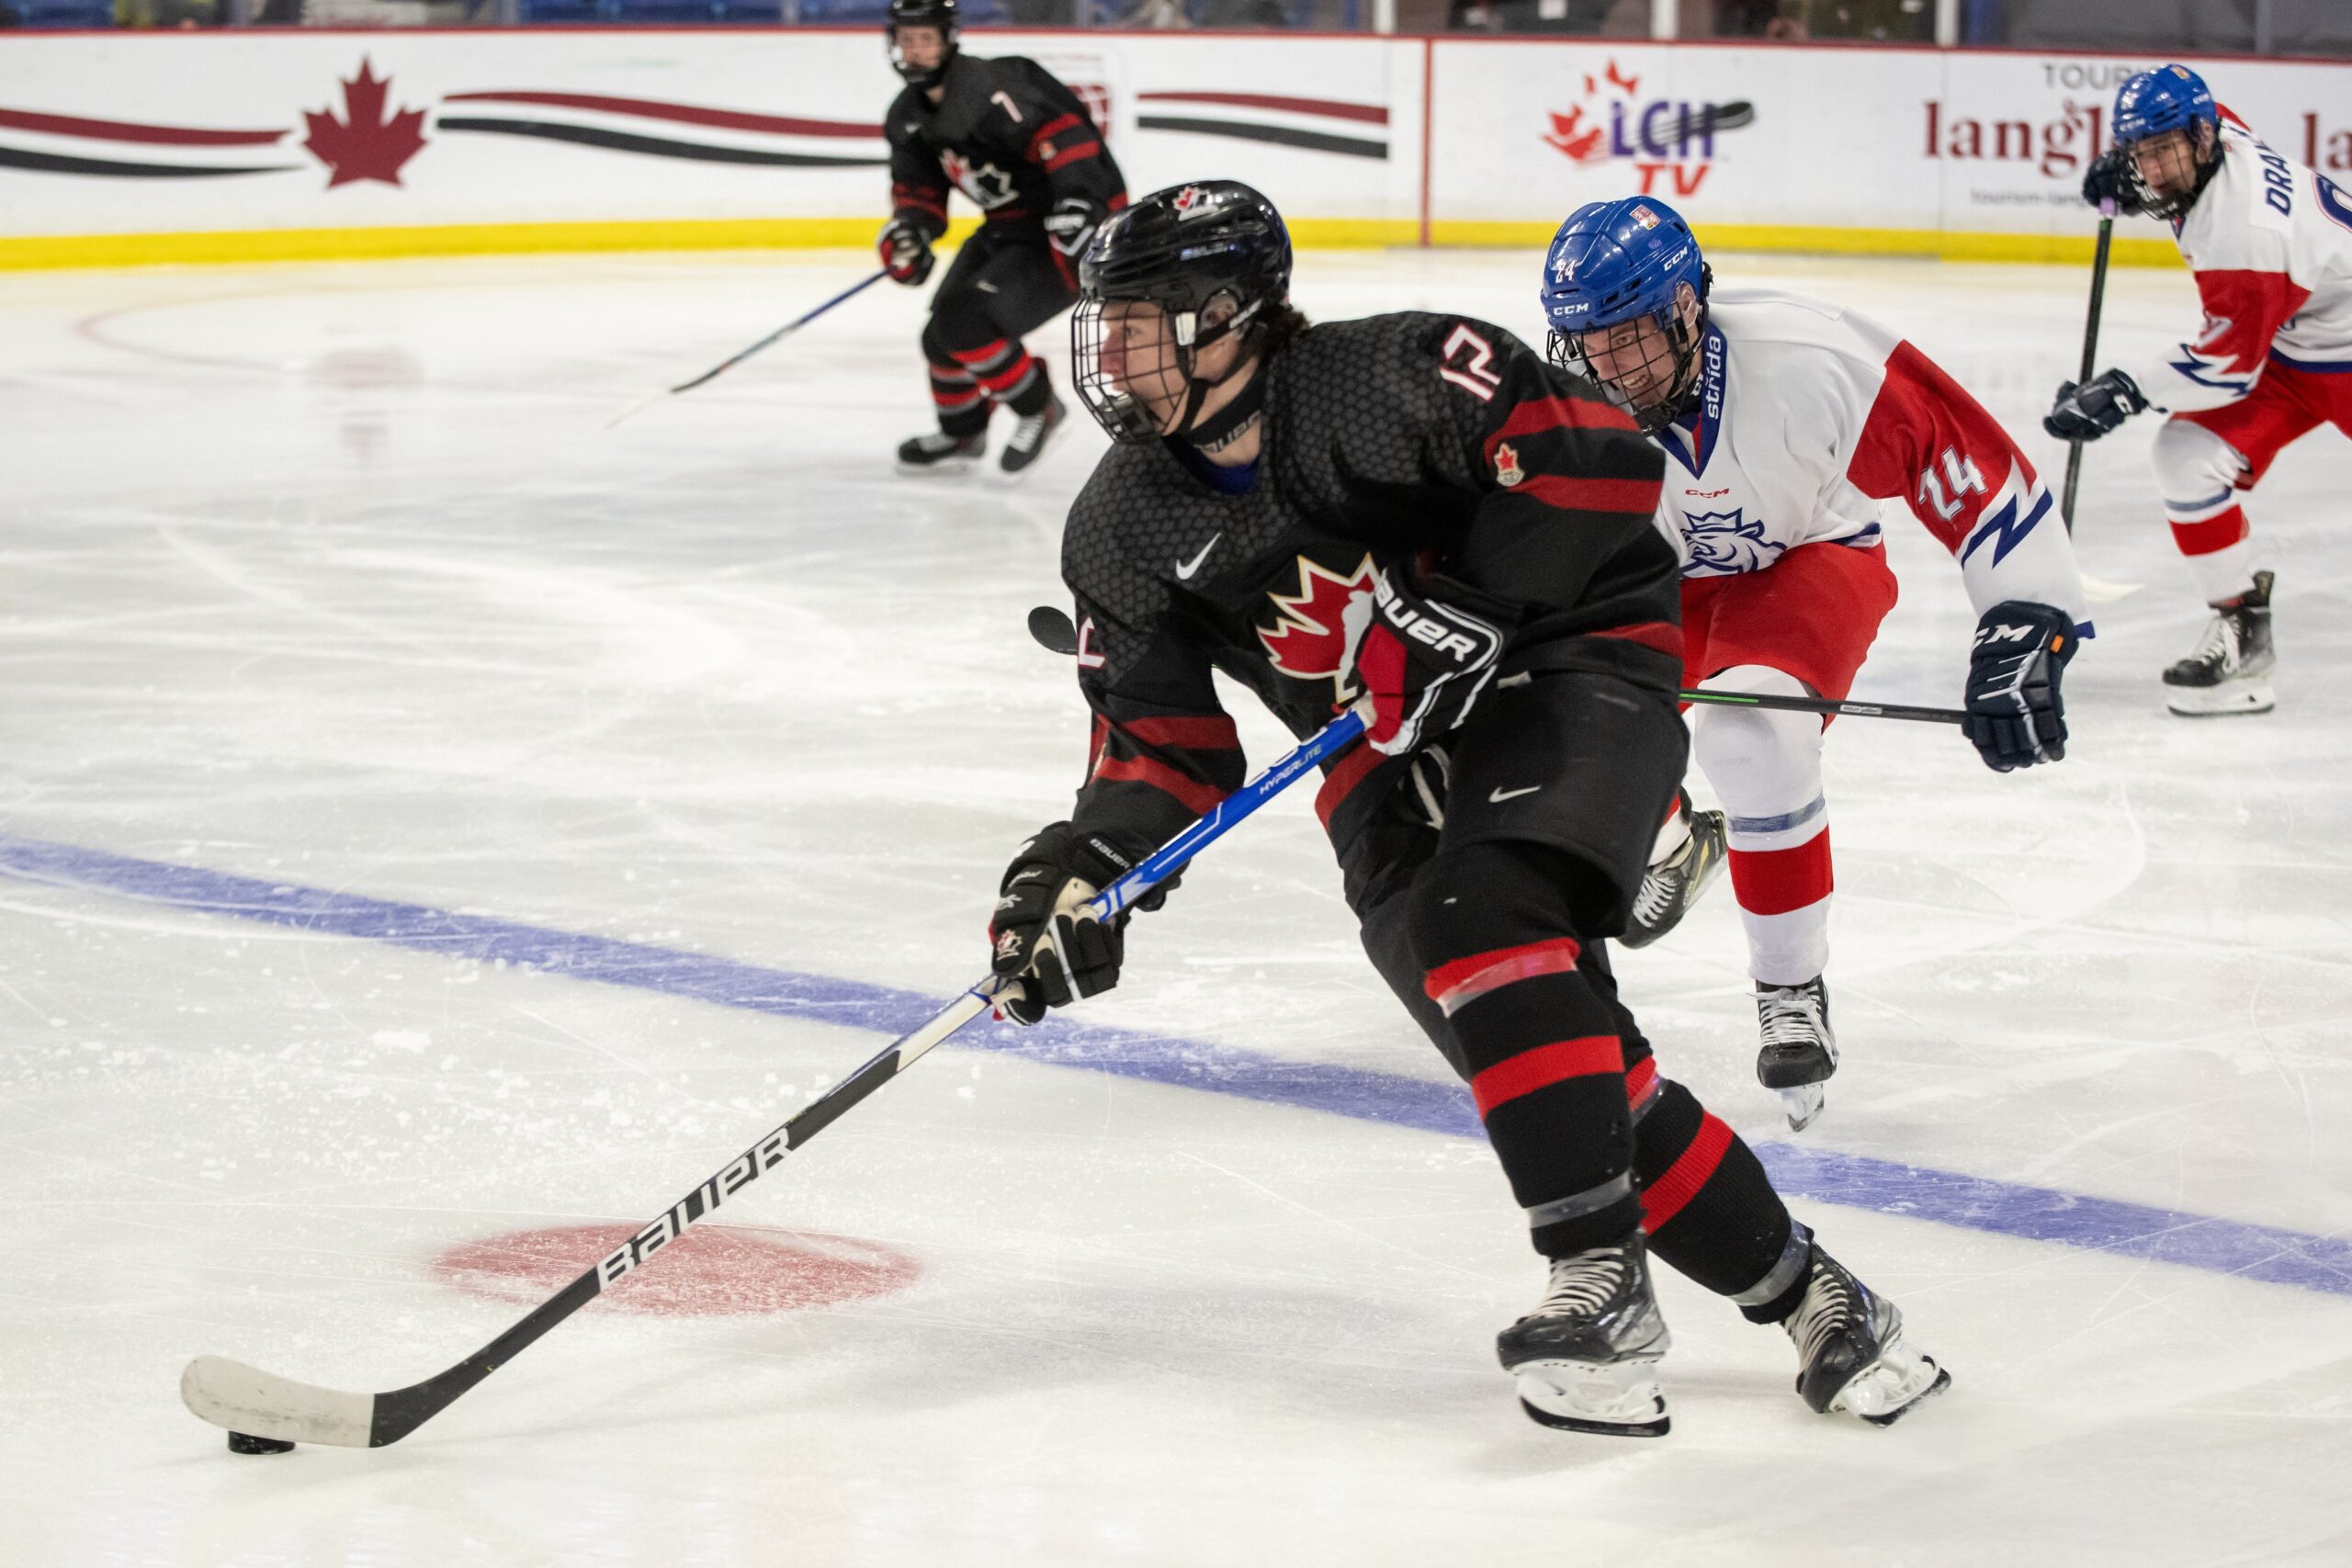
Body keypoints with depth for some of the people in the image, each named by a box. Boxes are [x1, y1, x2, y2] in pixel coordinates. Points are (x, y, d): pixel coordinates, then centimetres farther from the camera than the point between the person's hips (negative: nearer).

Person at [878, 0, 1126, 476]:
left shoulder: (987, 89, -25)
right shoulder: (909, 116, 5)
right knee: (943, 333, 11)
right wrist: (907, 229, -10)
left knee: (963, 324, -19)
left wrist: (1079, 202, -38)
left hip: (1062, 228, -10)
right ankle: (961, 434, 34)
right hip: (1007, 225, 10)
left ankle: (1036, 407, 2)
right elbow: (919, 187, 11)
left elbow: (1062, 133, -31)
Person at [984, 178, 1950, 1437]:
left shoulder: (1388, 377, -17)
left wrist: (1464, 611, -25)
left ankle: (1603, 1281, -30)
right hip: (1394, 768, 5)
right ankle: (1794, 1288, 0)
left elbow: (1598, 461, -22)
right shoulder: (1122, 530, 2)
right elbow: (1158, 737, 4)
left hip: (1568, 672, -5)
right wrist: (1084, 869, -12)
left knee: (1482, 919, -32)